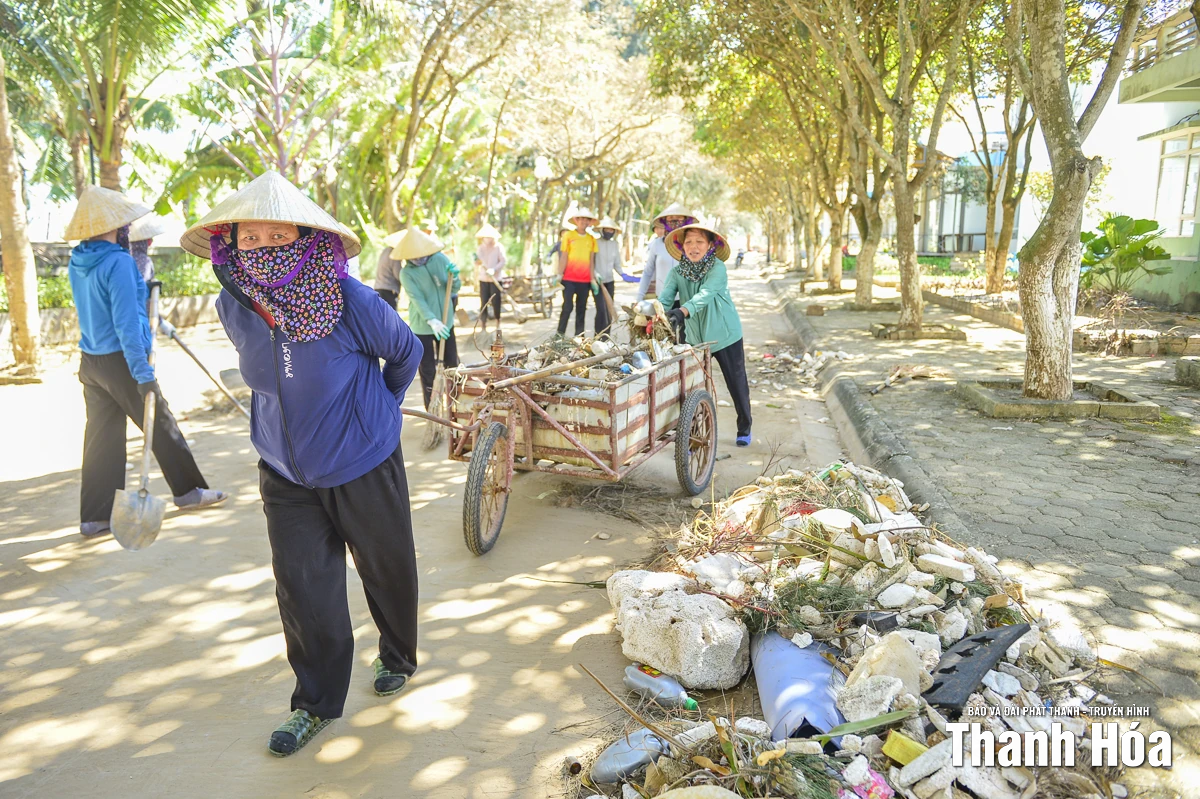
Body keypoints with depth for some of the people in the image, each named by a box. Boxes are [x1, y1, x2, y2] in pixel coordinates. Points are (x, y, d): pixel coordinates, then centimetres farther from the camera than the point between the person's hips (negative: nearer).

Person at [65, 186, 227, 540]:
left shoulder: (78, 263, 8)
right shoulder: (119, 262, -17)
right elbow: (126, 324, -22)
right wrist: (143, 372, -22)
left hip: (90, 362, 8)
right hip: (121, 361, -8)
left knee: (102, 437, 10)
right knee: (162, 428, 8)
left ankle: (94, 517, 13)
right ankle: (188, 491, 22)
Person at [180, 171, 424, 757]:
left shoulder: (351, 302, -24)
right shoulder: (233, 308, -9)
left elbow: (406, 352, -4)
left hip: (363, 467, -3)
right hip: (285, 475, 4)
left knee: (387, 571, 15)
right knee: (302, 587, 5)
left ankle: (398, 658, 43)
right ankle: (317, 703, 27)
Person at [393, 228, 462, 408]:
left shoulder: (440, 259, -5)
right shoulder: (407, 273, -13)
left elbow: (455, 288, 1)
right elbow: (417, 299, -24)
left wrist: (454, 278, -23)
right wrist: (432, 321, -37)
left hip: (445, 321, 3)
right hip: (422, 326, -3)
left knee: (452, 363, 11)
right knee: (428, 369, 5)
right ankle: (432, 409, 17)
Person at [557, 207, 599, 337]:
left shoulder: (591, 239, 9)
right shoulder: (568, 236, 2)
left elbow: (591, 260, 10)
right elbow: (563, 257, 1)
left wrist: (593, 279, 6)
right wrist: (559, 275, -6)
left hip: (585, 280, 3)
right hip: (569, 279, -3)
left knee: (581, 309, 6)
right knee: (567, 307, -8)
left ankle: (579, 336, 12)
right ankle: (560, 334, 1)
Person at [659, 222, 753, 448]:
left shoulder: (717, 268, -16)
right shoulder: (677, 271, -5)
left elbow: (705, 294, -33)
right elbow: (664, 297, -19)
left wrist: (682, 311, -51)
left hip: (725, 336, -2)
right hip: (695, 339, 2)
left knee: (737, 385, 10)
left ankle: (744, 429, 32)